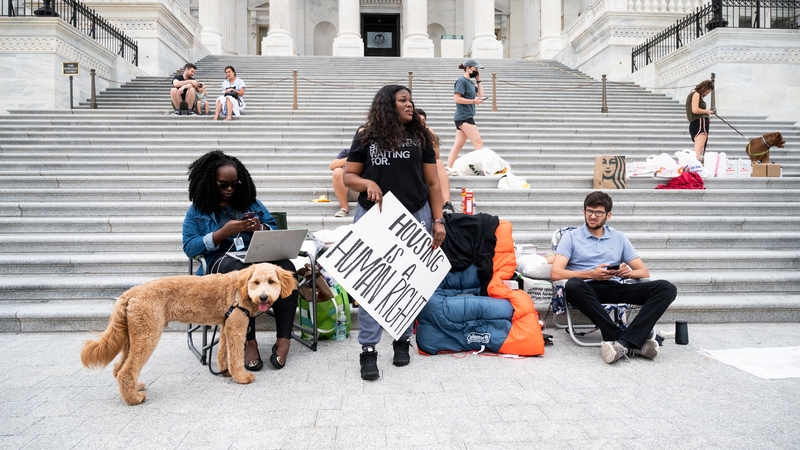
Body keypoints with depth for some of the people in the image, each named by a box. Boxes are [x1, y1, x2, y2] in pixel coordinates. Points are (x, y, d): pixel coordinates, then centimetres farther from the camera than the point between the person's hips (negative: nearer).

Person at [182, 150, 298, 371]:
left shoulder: (251, 202, 19)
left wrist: (260, 229, -7)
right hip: (222, 260, -3)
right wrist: (223, 232, -13)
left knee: (286, 268, -32)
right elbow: (189, 248, -1)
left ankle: (283, 339, -32)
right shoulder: (197, 210, 11)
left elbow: (275, 231, 17)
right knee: (240, 272, -41)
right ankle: (249, 342, -34)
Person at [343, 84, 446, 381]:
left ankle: (402, 342, 23)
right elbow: (348, 176, 6)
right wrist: (367, 183, -15)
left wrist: (438, 220, 1)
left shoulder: (420, 137, 9)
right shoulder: (366, 137, 5)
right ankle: (368, 351, 3)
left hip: (414, 217, 2)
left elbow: (433, 183, 8)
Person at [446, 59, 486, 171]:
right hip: (464, 117, -9)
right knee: (478, 143, -10)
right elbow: (456, 98, -17)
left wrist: (478, 81, 12)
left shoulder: (470, 82, 18)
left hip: (466, 117, 9)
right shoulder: (462, 81, -10)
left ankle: (448, 168, 7)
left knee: (458, 145, 7)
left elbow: (480, 95, 17)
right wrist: (473, 101, -21)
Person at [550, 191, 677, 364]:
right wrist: (591, 274, -14)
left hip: (616, 287, 3)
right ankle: (635, 342, -37)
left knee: (667, 288, -19)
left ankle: (623, 343, -36)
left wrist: (629, 272, -8)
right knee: (573, 285, -39)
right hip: (588, 289, -3)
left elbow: (644, 272, 16)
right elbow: (556, 272, -4)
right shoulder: (571, 237, 11)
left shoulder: (619, 238, 21)